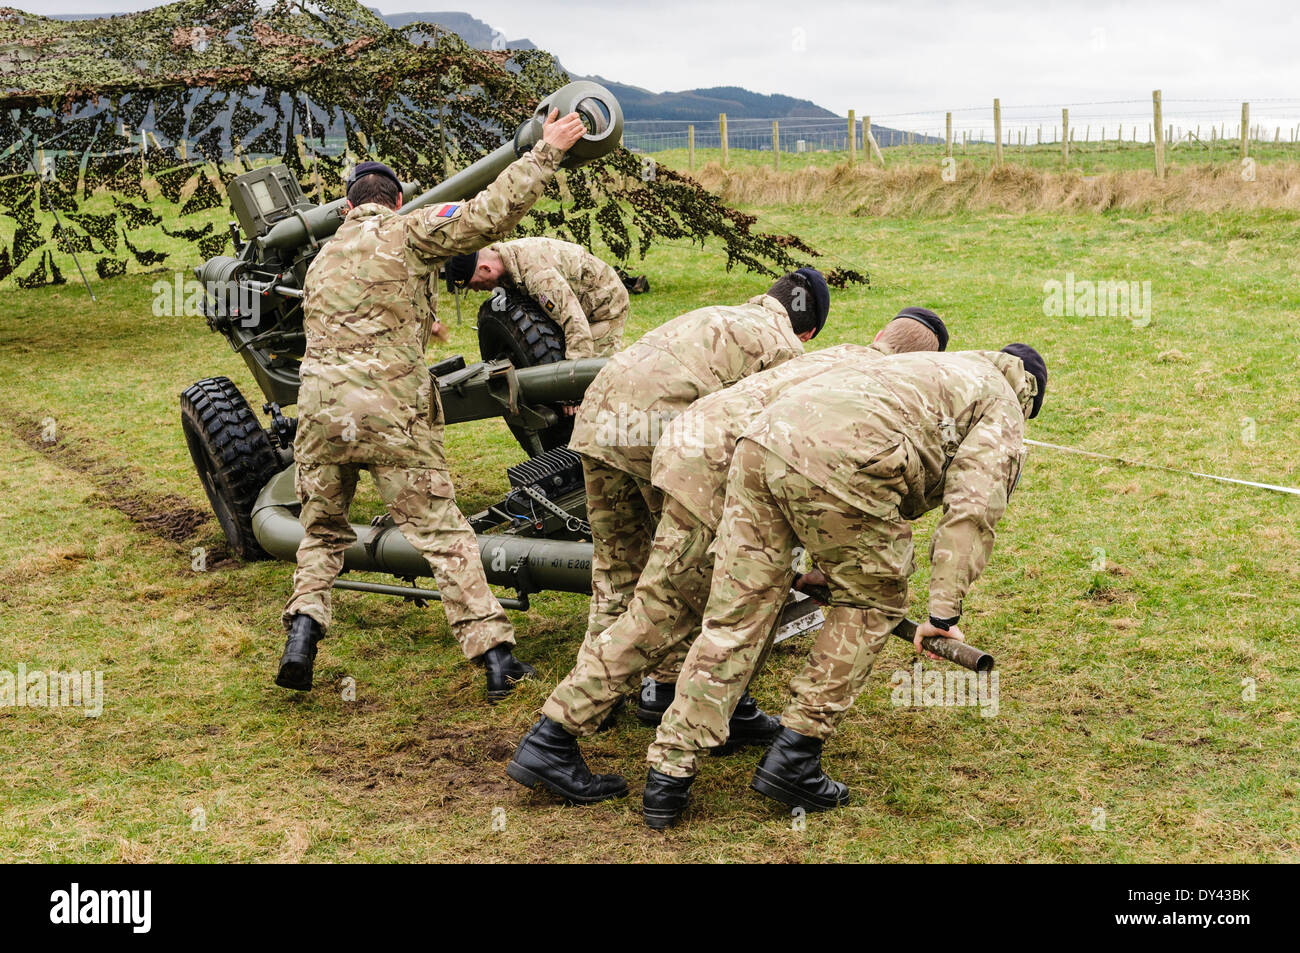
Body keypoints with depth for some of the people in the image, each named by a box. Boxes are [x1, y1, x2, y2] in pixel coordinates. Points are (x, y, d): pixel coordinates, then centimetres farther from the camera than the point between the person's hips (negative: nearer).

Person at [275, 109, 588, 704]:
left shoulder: (323, 257, 24)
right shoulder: (405, 233, 5)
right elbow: (487, 214, -7)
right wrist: (546, 151, 0)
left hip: (319, 408, 5)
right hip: (390, 411, -4)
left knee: (322, 530, 21)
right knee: (441, 532, 2)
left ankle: (303, 626, 5)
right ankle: (494, 652, 1)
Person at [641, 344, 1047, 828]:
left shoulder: (925, 369, 42)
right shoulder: (1001, 408, 20)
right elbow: (972, 510, 3)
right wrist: (944, 614, 2)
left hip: (762, 437, 7)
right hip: (838, 462, -7)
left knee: (734, 617, 10)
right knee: (872, 603, 16)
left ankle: (668, 774, 10)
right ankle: (793, 755, 13)